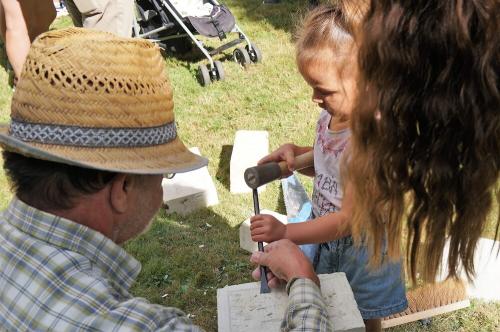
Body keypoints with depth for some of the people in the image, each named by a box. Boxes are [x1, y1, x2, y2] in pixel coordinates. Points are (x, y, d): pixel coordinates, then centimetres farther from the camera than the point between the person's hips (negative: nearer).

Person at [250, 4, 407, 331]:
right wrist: (295, 153, -8)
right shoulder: (332, 114, -8)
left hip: (357, 250, -6)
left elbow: (349, 219, -29)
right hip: (326, 236, 7)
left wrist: (286, 232, -31)